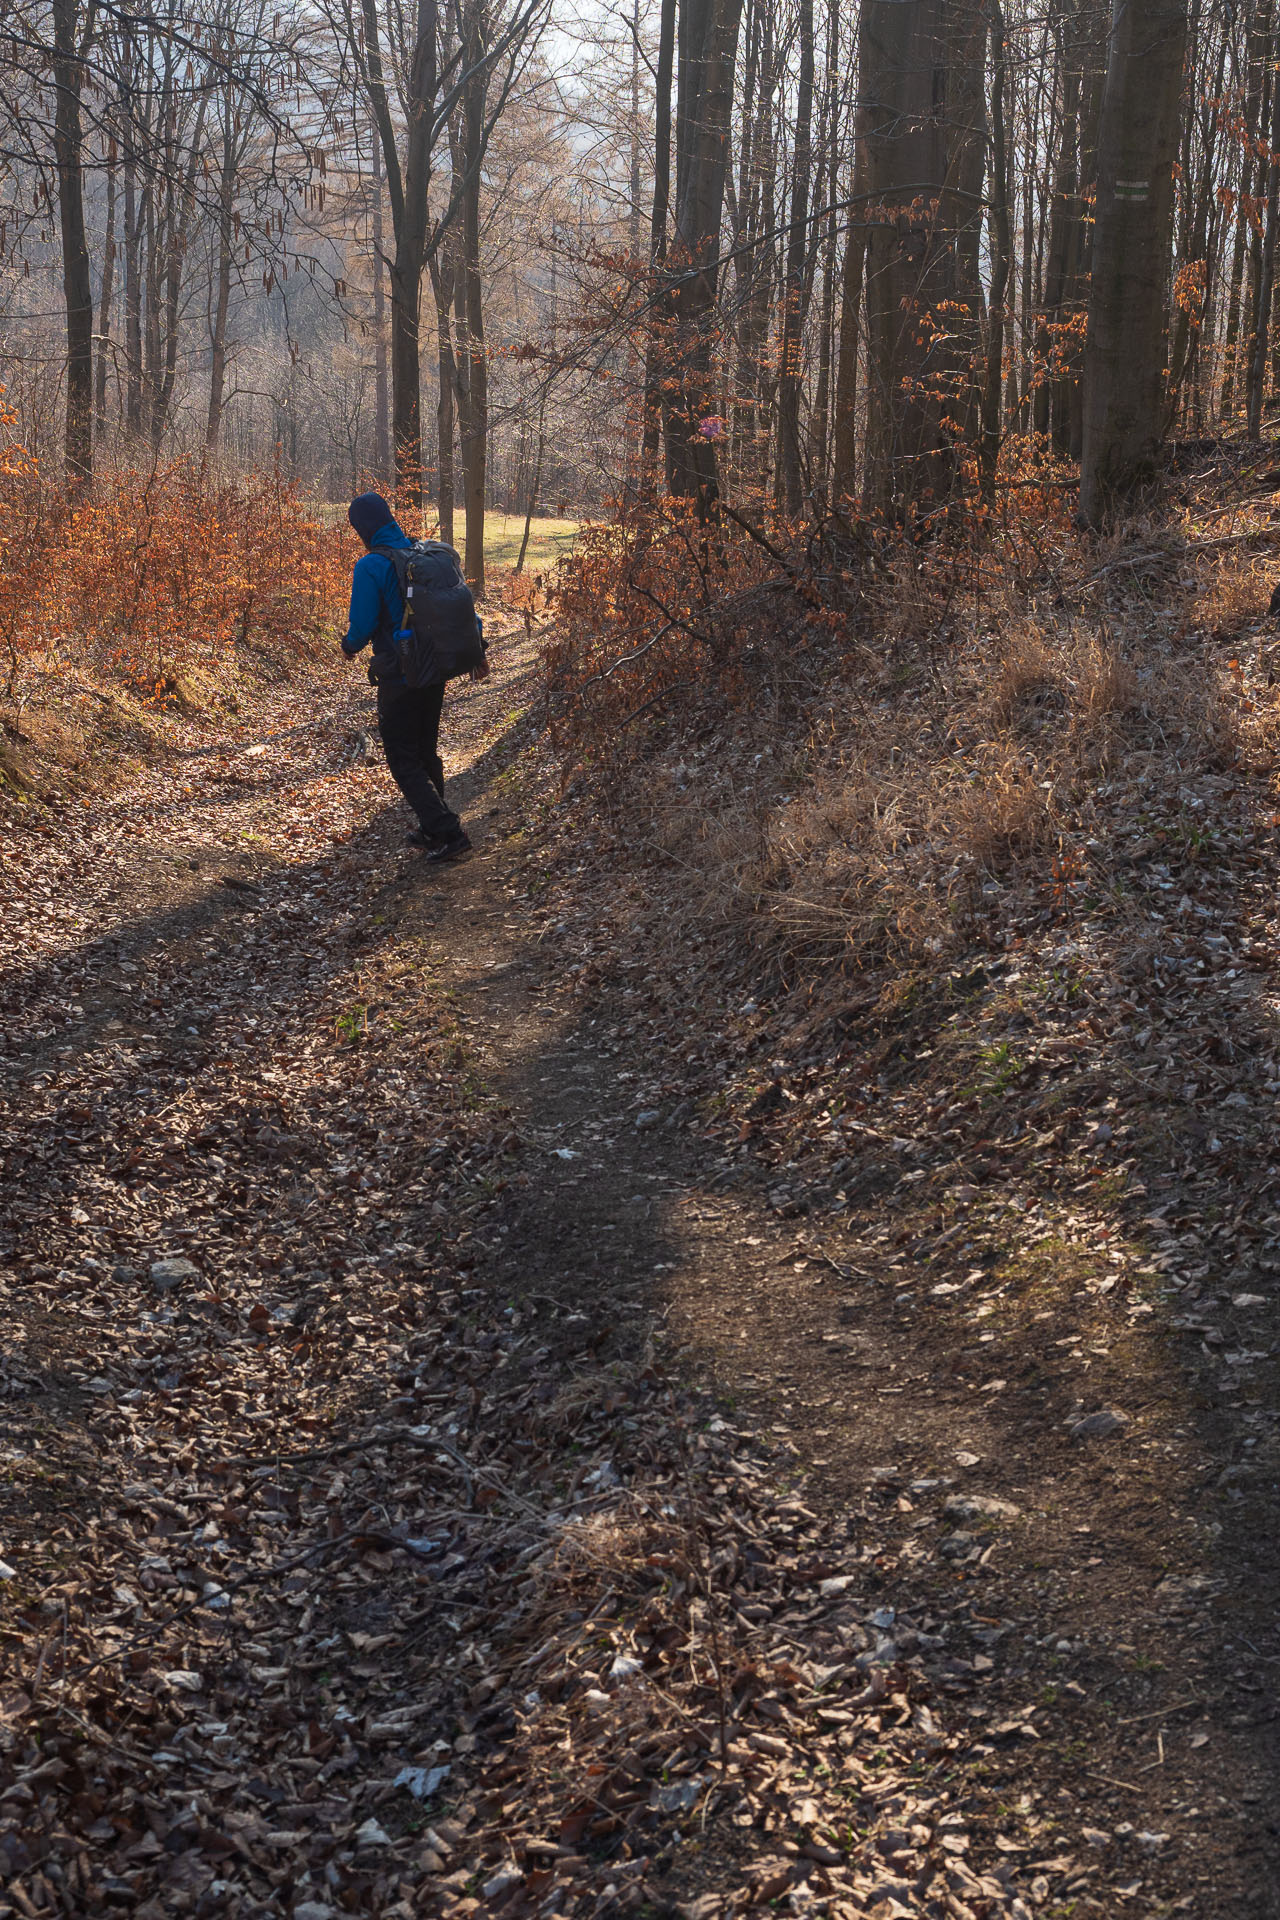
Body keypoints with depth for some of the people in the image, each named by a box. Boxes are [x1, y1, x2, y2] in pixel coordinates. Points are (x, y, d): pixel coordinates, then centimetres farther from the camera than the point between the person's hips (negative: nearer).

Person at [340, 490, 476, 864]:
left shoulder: (370, 567, -16)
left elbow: (362, 626, -13)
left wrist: (350, 647, 8)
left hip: (399, 676, -7)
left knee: (403, 760, 2)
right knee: (426, 752, 21)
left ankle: (449, 833, -8)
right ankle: (432, 829, 28)